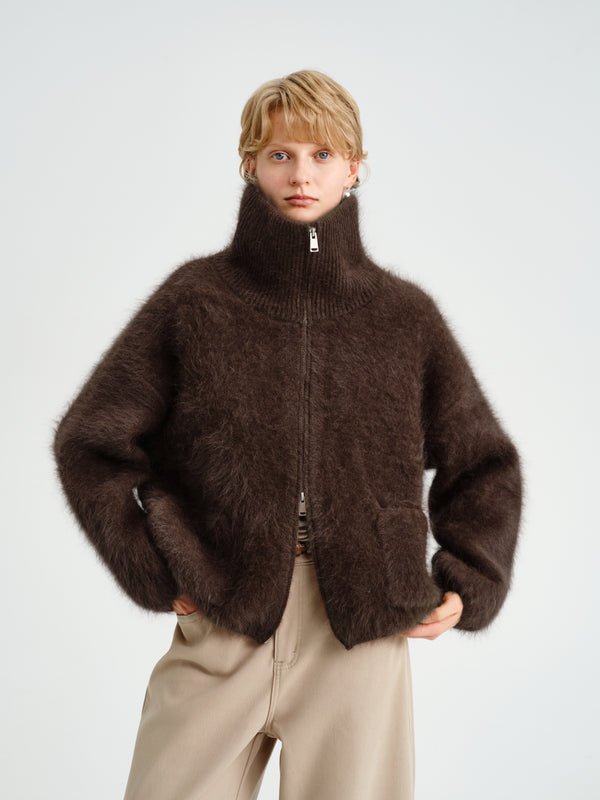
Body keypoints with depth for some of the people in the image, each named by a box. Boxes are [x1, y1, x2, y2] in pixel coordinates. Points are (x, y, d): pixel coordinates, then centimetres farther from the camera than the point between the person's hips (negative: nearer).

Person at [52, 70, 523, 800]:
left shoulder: (404, 314, 8)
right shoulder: (195, 299, 3)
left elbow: (483, 464, 17)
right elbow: (90, 445, 4)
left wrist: (466, 586, 7)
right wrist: (154, 573, -2)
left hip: (365, 630, 1)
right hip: (221, 627, -1)